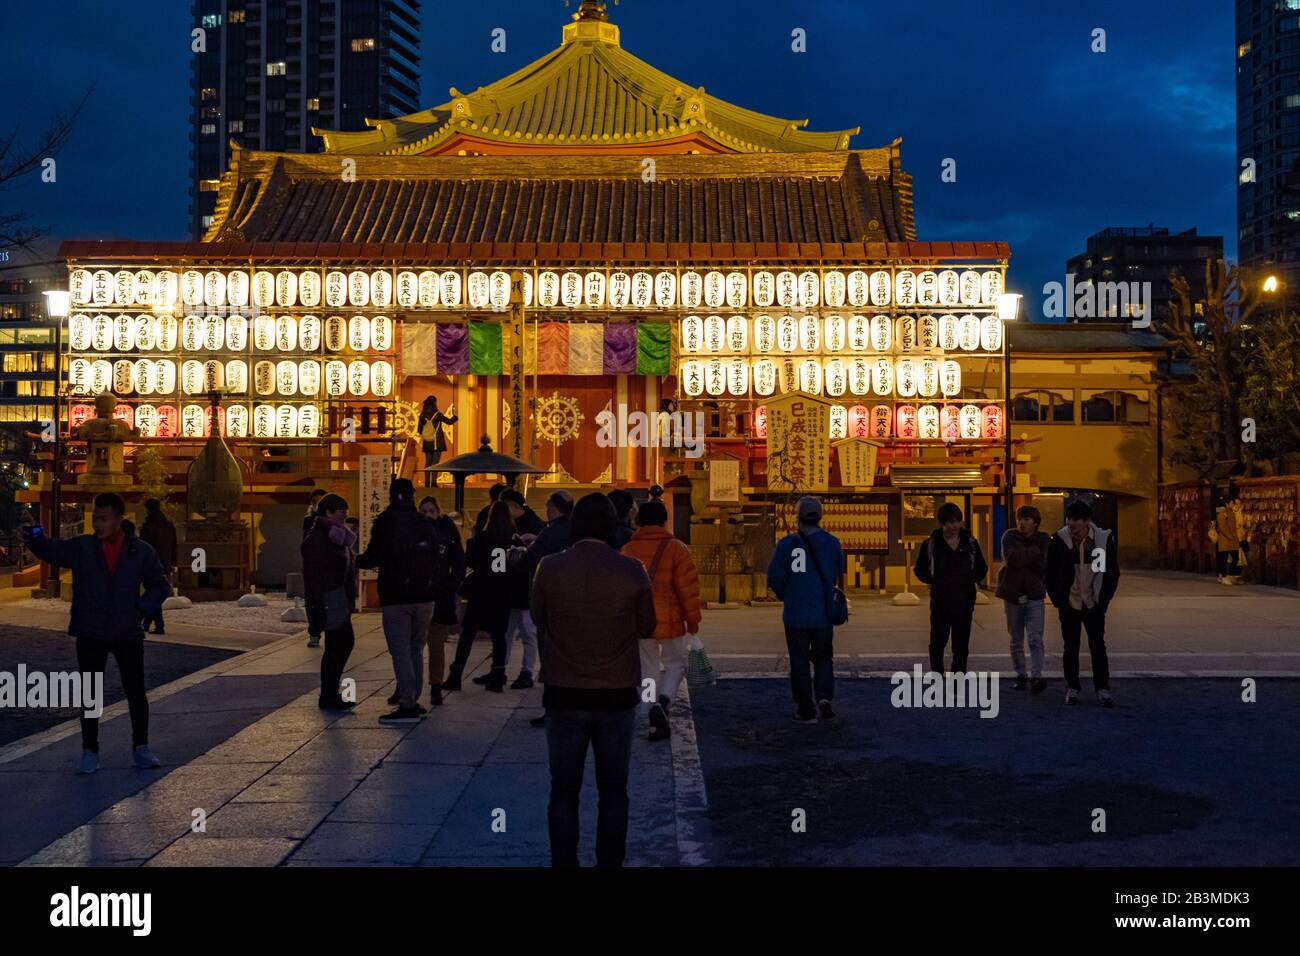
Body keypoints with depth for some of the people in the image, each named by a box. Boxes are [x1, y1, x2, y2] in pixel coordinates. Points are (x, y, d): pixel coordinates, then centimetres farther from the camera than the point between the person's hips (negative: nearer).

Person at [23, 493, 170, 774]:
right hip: (90, 635, 0)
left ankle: (140, 748, 17)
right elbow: (52, 550, -15)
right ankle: (90, 752, 14)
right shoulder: (80, 547, 2)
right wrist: (34, 537, -36)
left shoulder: (141, 551, 3)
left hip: (128, 634, 0)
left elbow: (160, 586, 8)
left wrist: (141, 609, -7)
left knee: (136, 691, 4)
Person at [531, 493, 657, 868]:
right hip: (617, 695, 0)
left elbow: (538, 620, 7)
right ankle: (609, 863, 14)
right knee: (613, 792, 11)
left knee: (563, 792, 10)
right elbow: (646, 628, 2)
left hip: (563, 694, 0)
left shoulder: (549, 567, -7)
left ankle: (563, 862, 13)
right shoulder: (632, 570, -9)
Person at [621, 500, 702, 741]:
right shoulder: (676, 549, -7)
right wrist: (692, 620, 1)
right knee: (676, 664, 14)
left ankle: (656, 724, 11)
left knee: (649, 669, 14)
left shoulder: (627, 550, 3)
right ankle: (663, 700, -14)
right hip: (670, 621, -3)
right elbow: (687, 587, -9)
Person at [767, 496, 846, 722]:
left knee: (799, 661, 9)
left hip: (796, 614, -2)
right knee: (823, 658, 16)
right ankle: (824, 697, -3)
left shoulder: (787, 544, -11)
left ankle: (805, 709, 11)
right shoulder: (832, 543, -4)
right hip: (823, 614, 2)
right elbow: (837, 573, 6)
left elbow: (774, 578, -8)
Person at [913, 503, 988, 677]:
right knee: (938, 642, 0)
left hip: (965, 601, 2)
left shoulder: (970, 542, 5)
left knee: (961, 645, 6)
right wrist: (935, 581, -3)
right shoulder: (930, 544, -3)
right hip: (940, 601, -2)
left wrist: (974, 581, 4)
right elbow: (920, 570, 6)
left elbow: (982, 567, 17)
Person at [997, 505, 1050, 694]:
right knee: (1016, 641, 9)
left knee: (1036, 639, -12)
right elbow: (1011, 559, -18)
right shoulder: (1009, 536, -1)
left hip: (1034, 595, -1)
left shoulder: (1044, 539, 0)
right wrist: (1034, 551, -14)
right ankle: (1021, 676, 19)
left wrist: (1022, 556, -14)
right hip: (1012, 594, 1)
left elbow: (1043, 565, -13)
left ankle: (1036, 677, -17)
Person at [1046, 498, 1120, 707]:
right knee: (1071, 648, 6)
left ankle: (1102, 689, 6)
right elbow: (1051, 574, 1)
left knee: (1098, 646, -1)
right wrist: (1058, 601, -2)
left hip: (1094, 605, 0)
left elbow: (1113, 573, 3)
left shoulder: (1104, 539, -7)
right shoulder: (1060, 540, -8)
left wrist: (1103, 601, -1)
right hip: (1069, 605, 0)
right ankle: (1072, 688, 16)